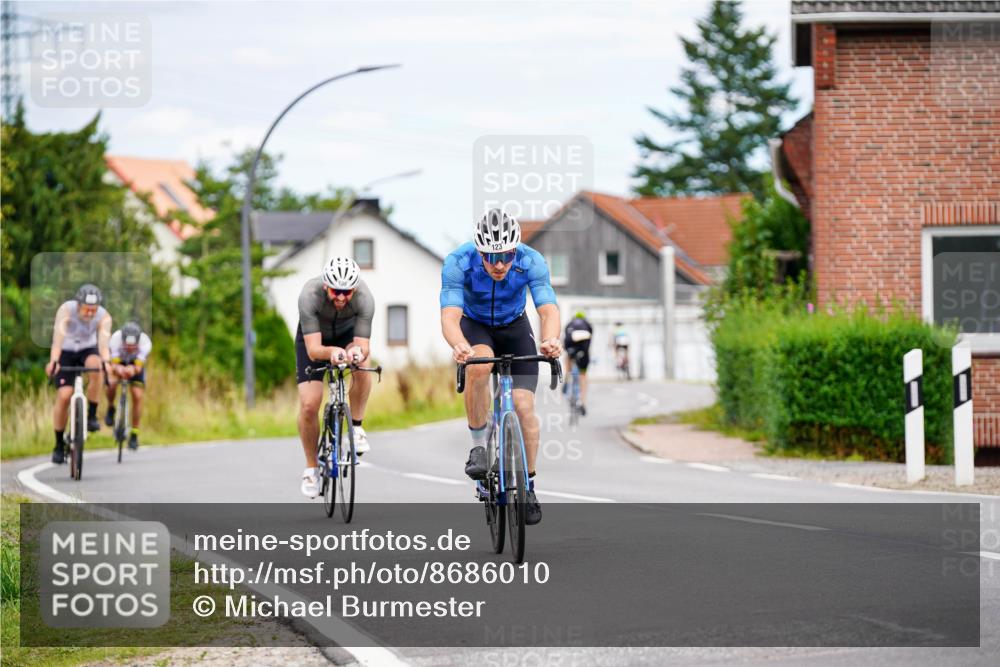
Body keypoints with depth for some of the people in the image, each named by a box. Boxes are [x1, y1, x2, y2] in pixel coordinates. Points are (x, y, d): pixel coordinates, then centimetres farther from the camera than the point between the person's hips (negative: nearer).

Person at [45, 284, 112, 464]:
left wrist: (106, 361, -58)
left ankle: (92, 416, -19)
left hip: (88, 350, 1)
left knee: (94, 365, -34)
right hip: (66, 353, -1)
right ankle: (59, 446, 0)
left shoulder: (104, 317, -23)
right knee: (64, 395, -15)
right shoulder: (66, 310, -28)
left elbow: (103, 342, -37)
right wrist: (53, 361, -57)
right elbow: (58, 338, -41)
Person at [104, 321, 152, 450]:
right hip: (118, 361, 0)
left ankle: (134, 435, 1)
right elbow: (114, 364, -41)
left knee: (137, 396, -12)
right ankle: (110, 409, 7)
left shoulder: (145, 342, -37)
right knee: (112, 383, -27)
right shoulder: (115, 339, -38)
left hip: (135, 363, 0)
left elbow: (138, 367, -41)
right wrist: (119, 369, -64)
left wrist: (132, 370, -64)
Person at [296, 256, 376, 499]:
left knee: (361, 364, -34)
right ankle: (311, 467, 9)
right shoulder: (310, 295, -38)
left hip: (347, 334, 1)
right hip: (314, 338, -1)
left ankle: (356, 427, -12)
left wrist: (358, 352, -60)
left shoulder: (364, 297, -34)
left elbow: (363, 345, -36)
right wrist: (332, 352, -63)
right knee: (309, 405, -13)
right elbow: (313, 350, -41)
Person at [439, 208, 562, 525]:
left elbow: (548, 310, -38)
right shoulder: (458, 263, -32)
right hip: (474, 326, -1)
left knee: (524, 406, -12)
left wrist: (551, 340, -61)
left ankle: (528, 487, 8)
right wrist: (458, 345, -64)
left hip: (514, 328, 1)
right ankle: (478, 447, -16)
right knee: (478, 367, -35)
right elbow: (449, 316, -42)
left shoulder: (531, 262, -30)